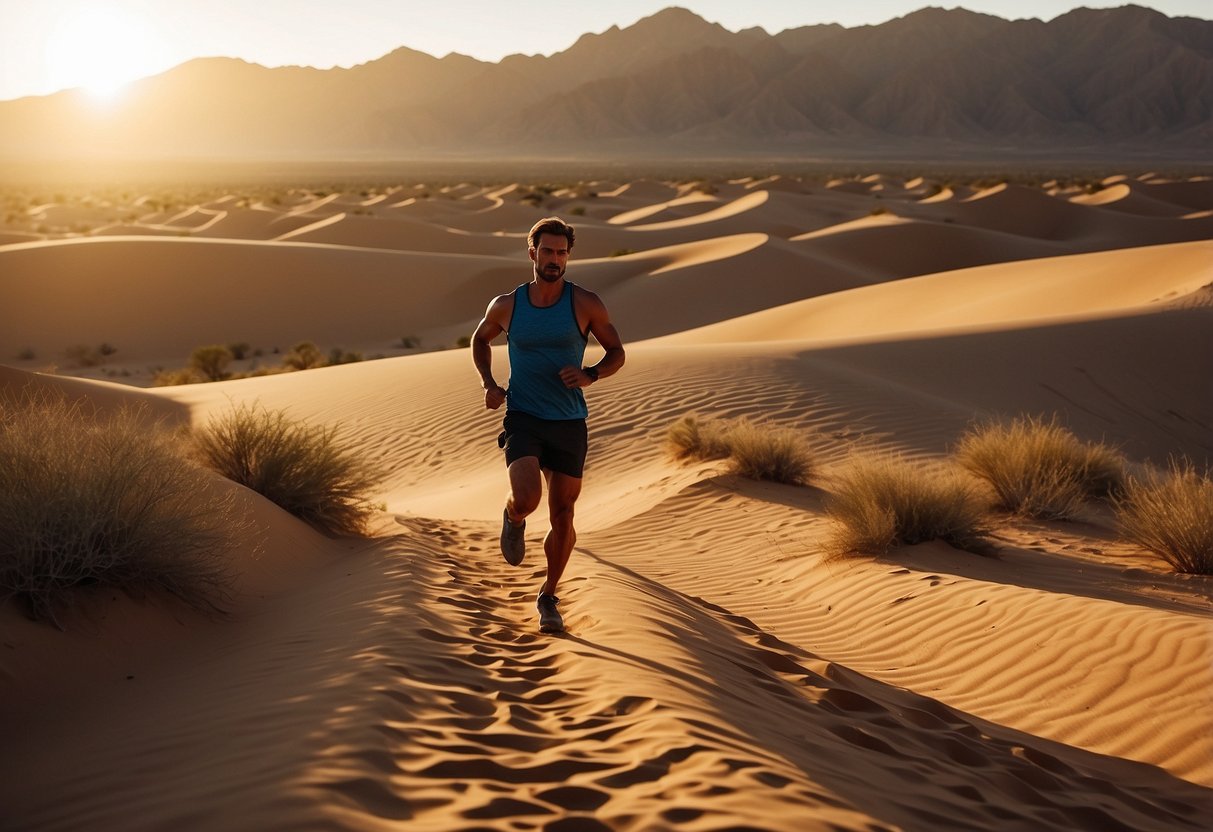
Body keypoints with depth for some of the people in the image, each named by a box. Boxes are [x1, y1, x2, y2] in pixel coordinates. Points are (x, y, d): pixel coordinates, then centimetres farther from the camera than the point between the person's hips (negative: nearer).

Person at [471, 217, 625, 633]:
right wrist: (488, 384, 4)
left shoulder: (585, 303, -4)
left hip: (569, 423, 1)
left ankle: (548, 598, 26)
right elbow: (480, 338, 20)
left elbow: (617, 352, 5)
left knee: (562, 516, 4)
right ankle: (513, 519, 15)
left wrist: (590, 375, -16)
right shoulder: (506, 305, 0)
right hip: (522, 419, -1)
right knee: (526, 498, -24)